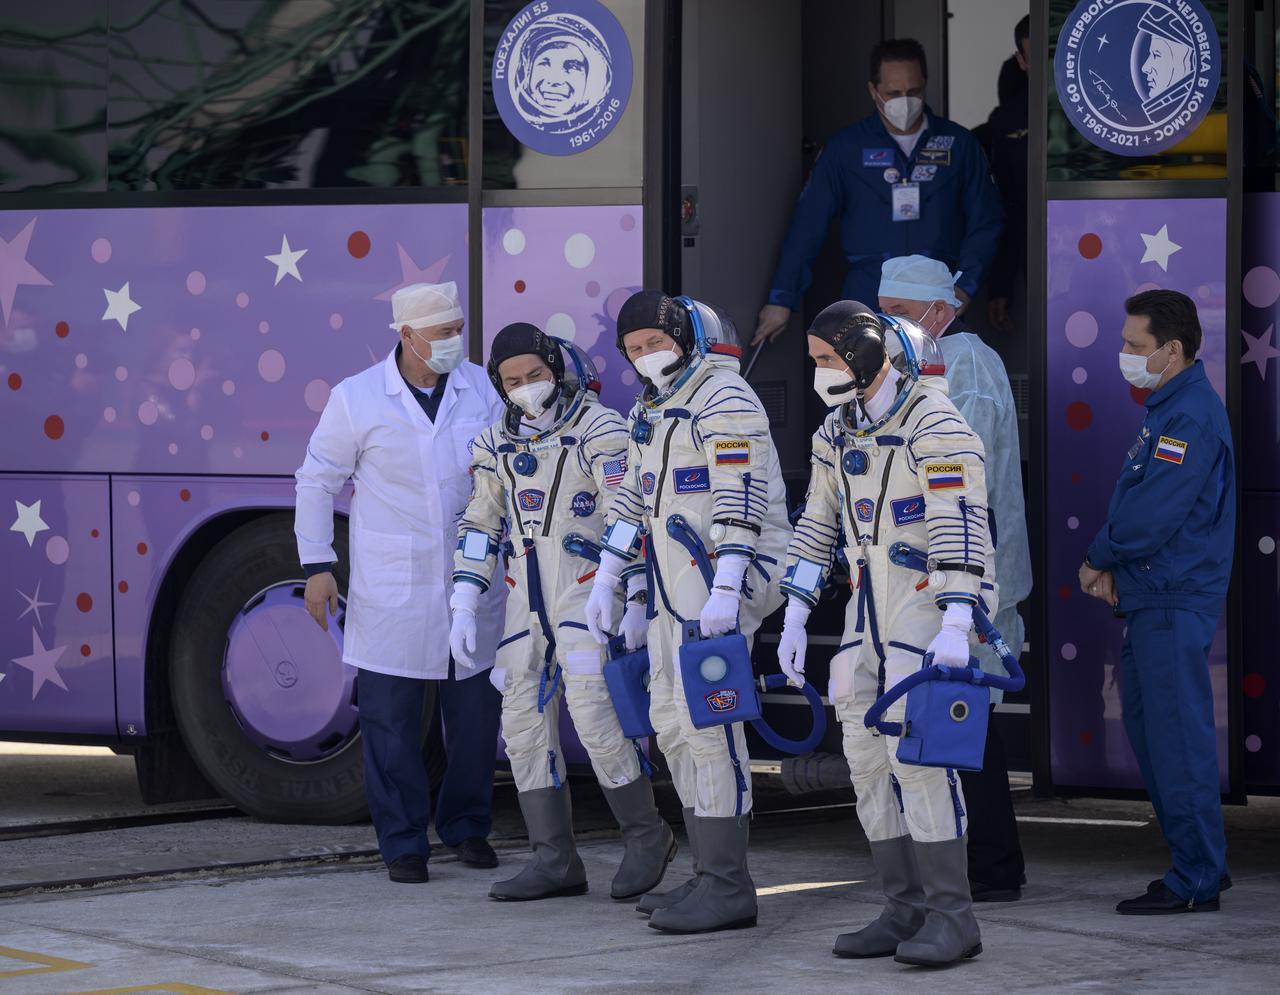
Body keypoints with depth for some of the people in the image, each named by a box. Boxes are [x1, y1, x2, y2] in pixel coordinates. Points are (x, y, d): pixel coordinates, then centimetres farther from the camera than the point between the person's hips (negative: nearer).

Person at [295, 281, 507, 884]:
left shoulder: (483, 388, 2)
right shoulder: (356, 399, -5)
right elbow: (318, 480, 4)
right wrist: (317, 566, 0)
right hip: (390, 593, -2)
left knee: (475, 714, 8)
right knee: (391, 722, 0)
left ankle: (466, 827, 26)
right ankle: (403, 843, 11)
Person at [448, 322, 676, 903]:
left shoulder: (599, 428, -8)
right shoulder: (497, 442, 11)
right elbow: (479, 525, 16)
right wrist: (463, 608, 8)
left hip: (587, 586, -7)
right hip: (527, 595, 7)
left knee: (591, 710, -17)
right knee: (524, 721, 2)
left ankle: (646, 835, -1)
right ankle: (556, 862, 6)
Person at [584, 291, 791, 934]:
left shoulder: (724, 399, -12)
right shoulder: (650, 410, 18)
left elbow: (741, 498, -20)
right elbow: (633, 498, 26)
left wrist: (725, 589, -27)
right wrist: (605, 579, 21)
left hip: (723, 573, -10)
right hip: (673, 584, 10)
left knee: (707, 721, -13)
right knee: (672, 720, 10)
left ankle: (728, 888, -11)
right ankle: (710, 875, 15)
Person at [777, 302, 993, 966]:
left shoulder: (933, 423, -16)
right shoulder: (837, 432, 10)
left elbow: (961, 526, -23)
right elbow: (819, 525, 17)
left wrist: (954, 628, -30)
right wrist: (794, 618, 12)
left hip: (932, 596, -8)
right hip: (871, 603, 8)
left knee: (915, 750, -15)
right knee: (868, 754, 4)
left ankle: (951, 916, -11)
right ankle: (907, 911, 10)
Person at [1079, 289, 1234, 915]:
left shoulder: (1192, 417, -17)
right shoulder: (1165, 410, 17)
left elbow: (1151, 515, -22)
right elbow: (1131, 504, 19)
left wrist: (1097, 558, -6)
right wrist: (1110, 568, 3)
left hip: (1174, 605, -11)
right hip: (1149, 602, 11)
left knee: (1178, 739, -7)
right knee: (1149, 730, 16)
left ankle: (1196, 882, -2)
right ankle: (1202, 862, 24)